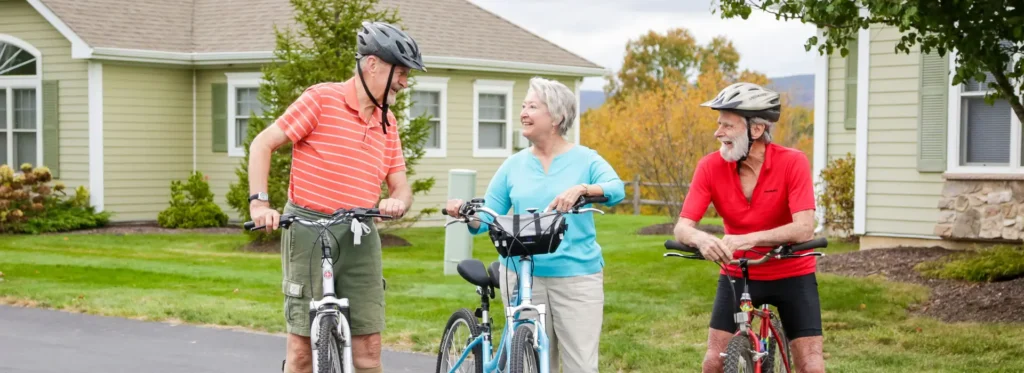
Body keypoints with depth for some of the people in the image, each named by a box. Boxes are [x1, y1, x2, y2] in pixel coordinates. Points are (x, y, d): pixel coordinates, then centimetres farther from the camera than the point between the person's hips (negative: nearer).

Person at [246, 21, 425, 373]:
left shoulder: (387, 122, 10)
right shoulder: (322, 98, -6)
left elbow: (401, 186, 12)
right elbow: (262, 144, -6)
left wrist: (397, 202, -12)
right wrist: (259, 202, -18)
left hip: (360, 238, 5)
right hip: (310, 230, -5)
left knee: (369, 345, 0)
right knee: (303, 344, -1)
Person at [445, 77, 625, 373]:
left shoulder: (584, 159, 0)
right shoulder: (514, 165, 8)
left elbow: (617, 189, -17)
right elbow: (486, 218, 7)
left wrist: (581, 189, -36)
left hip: (577, 276, -3)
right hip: (521, 276, 3)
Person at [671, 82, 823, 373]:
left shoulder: (793, 163, -20)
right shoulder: (710, 167, -13)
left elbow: (804, 229, -28)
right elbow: (682, 227, -17)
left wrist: (750, 239, -43)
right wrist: (702, 239, -41)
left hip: (791, 275, -2)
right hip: (737, 275, 2)